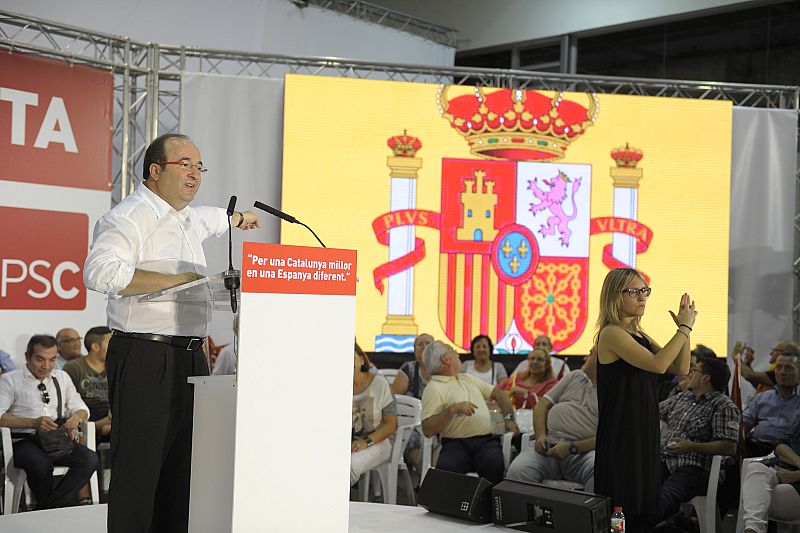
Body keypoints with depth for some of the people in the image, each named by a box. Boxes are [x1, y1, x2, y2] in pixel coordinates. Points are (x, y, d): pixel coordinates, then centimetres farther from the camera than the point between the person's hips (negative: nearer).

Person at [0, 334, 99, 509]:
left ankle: (45, 509, -20)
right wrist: (34, 423, -22)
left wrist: (77, 417, -4)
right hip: (24, 442, -5)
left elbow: (81, 409, 21)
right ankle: (63, 506, -13)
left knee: (90, 459, -25)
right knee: (41, 463, -39)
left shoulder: (62, 377, 20)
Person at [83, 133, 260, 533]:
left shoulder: (187, 219, 19)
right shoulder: (129, 217, -10)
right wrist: (176, 280, -22)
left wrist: (237, 218, 63)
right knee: (138, 469, -7)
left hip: (190, 358, 9)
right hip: (144, 359, -9)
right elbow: (100, 271, -26)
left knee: (182, 470, 11)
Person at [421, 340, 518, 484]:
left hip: (486, 440, 4)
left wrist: (509, 419, 14)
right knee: (446, 468, -36)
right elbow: (428, 430, -10)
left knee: (494, 463, -30)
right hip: (456, 444, -4)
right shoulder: (434, 389, 0)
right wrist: (452, 409, -18)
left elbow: (498, 393, 29)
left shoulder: (467, 378, 24)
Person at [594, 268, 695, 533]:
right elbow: (657, 364, -25)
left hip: (645, 433, 9)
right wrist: (685, 327, -15)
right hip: (620, 436, -9)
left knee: (645, 511, 12)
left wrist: (684, 327, -1)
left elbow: (680, 369, 9)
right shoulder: (611, 334, -13)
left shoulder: (640, 335, 12)